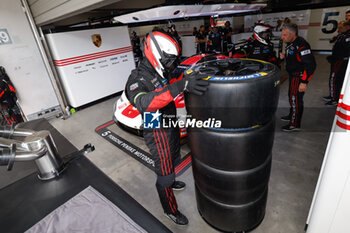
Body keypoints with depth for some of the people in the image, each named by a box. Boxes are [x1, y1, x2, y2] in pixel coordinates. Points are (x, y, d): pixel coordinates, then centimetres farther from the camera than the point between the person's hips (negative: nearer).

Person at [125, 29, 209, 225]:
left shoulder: (160, 73, -2)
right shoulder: (137, 80, -28)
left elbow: (170, 84, 19)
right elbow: (144, 102, -50)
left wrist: (187, 78, 1)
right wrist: (181, 86, -60)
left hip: (171, 126, 9)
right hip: (158, 133, -9)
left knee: (172, 159, 30)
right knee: (164, 173, 7)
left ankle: (170, 182, 61)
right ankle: (170, 210, 32)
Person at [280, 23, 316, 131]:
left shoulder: (301, 45, -24)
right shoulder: (291, 43, 6)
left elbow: (311, 64, -27)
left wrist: (304, 82, -29)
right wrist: (284, 56, 1)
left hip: (299, 76, -10)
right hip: (293, 75, 10)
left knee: (296, 99, -4)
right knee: (291, 96, 22)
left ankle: (295, 124, 8)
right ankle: (292, 115, 42)